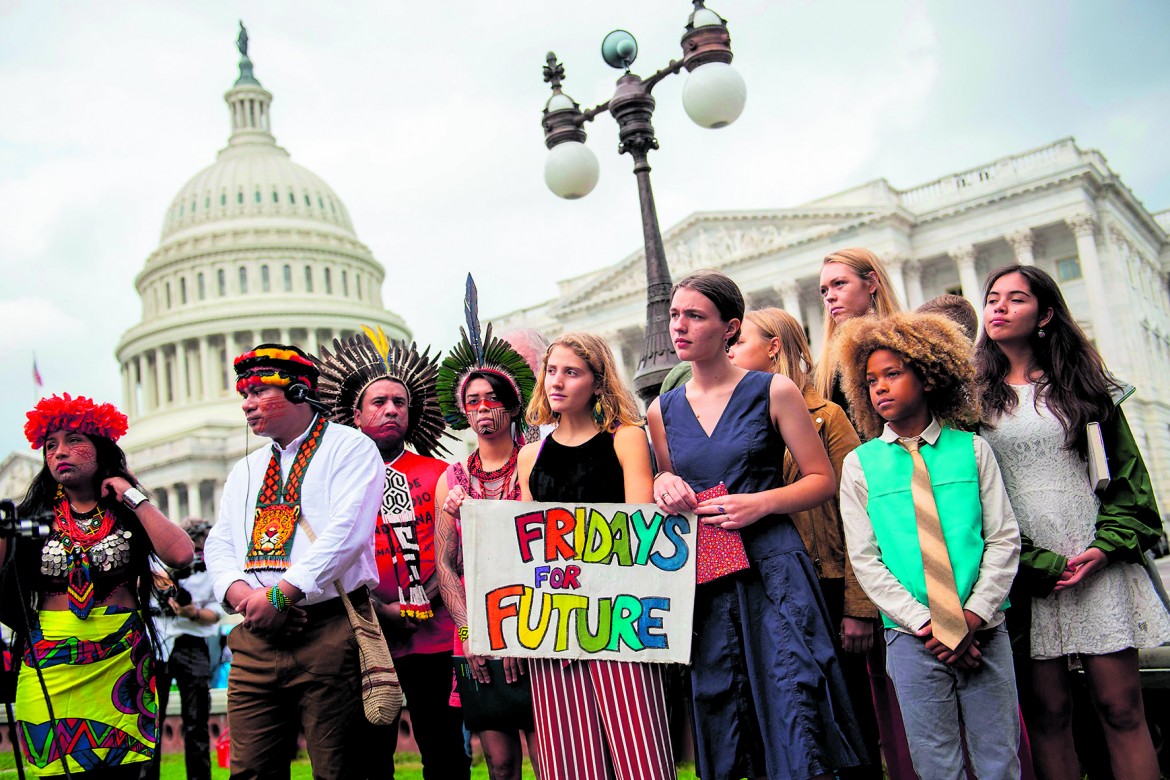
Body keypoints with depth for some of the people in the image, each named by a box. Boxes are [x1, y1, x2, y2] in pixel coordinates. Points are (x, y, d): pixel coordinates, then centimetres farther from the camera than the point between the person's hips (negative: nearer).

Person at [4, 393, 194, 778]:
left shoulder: (129, 514, 8)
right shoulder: (31, 516, 9)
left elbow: (180, 554, -12)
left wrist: (133, 497, -5)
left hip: (121, 659, 0)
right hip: (50, 662, 0)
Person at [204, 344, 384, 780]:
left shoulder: (350, 449, 1)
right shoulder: (245, 471, 23)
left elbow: (346, 531, -13)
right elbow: (219, 545, 15)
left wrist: (280, 594, -16)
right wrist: (241, 593, -6)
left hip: (329, 631, -6)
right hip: (255, 636, 6)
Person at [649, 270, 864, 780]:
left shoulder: (772, 391, 1)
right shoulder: (663, 410, 11)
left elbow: (822, 480, 1)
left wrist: (759, 503, -13)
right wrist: (664, 486, 0)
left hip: (773, 571, -3)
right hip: (703, 580, 4)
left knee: (795, 714, -8)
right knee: (721, 730, 7)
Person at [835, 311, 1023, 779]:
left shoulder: (971, 449, 5)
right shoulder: (859, 465, 3)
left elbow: (1004, 538, 2)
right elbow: (865, 560, -1)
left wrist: (975, 616, -10)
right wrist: (925, 625, -10)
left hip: (984, 632, 1)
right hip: (910, 637, 0)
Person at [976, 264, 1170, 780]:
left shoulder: (1079, 382, 12)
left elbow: (1124, 468, 9)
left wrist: (1107, 546, -7)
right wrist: (1041, 563, -8)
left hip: (1097, 558, 1)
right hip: (1022, 565, -1)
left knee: (1120, 707, -1)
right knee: (1048, 708, 0)